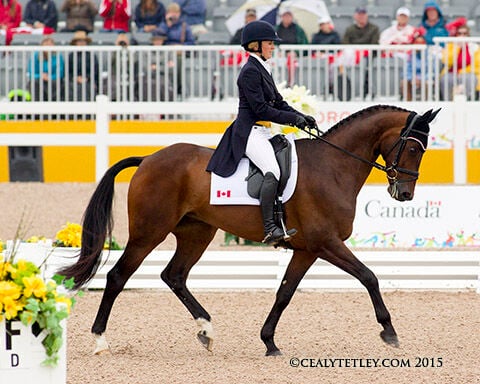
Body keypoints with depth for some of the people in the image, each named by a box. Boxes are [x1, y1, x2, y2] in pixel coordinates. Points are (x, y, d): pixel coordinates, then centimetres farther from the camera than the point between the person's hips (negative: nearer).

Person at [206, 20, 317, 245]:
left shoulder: (262, 70, 20)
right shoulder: (250, 71, -11)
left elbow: (278, 102, 21)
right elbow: (261, 109, -17)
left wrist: (302, 118, 7)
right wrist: (293, 119, -14)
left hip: (262, 133, 11)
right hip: (250, 132, -11)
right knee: (273, 171, -29)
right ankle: (270, 229, -37)